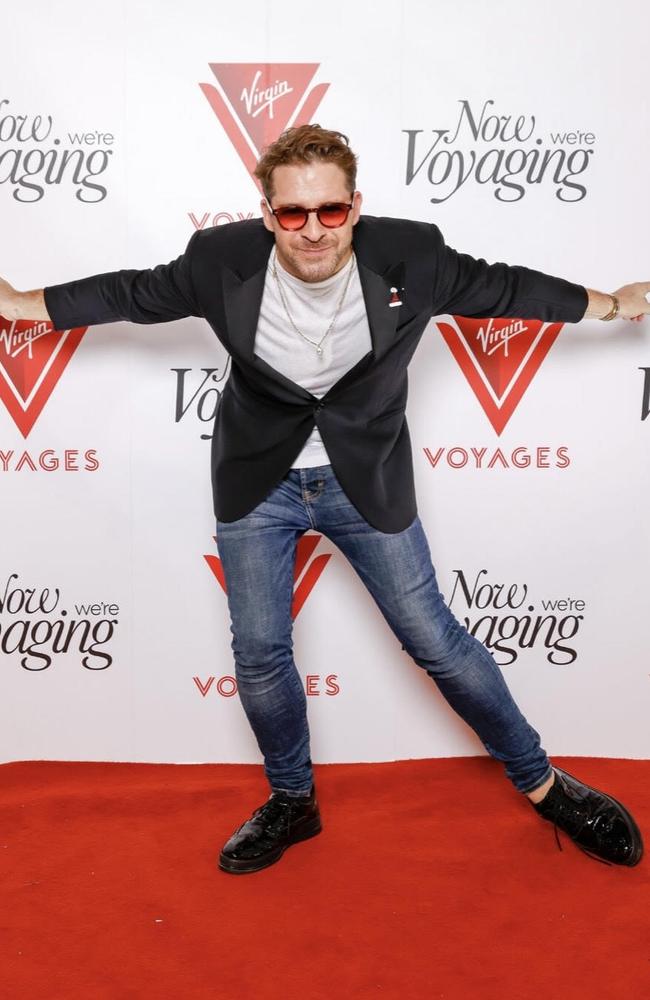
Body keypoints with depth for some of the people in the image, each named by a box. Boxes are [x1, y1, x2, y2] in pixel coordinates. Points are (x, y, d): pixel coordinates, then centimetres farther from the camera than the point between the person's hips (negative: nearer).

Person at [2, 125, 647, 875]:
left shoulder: (409, 255, -16)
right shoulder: (223, 258, -15)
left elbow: (497, 286, 1)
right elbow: (134, 292, 2)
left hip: (367, 480, -1)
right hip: (257, 483, 2)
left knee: (435, 640, 4)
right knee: (258, 654, 6)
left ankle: (540, 783, 27)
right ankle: (292, 803, 33)